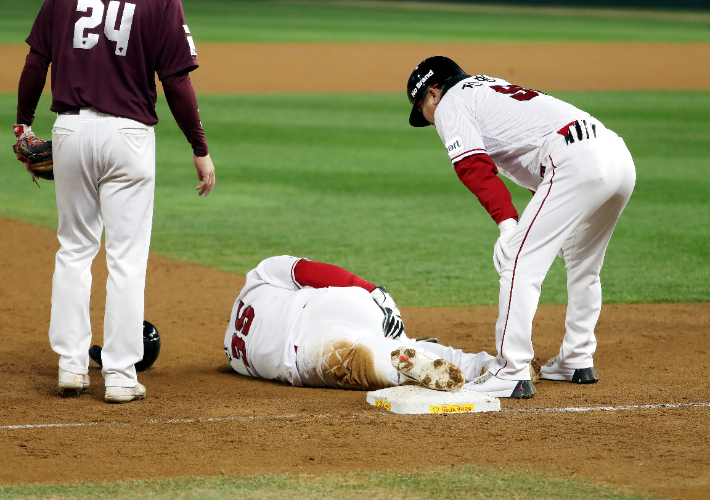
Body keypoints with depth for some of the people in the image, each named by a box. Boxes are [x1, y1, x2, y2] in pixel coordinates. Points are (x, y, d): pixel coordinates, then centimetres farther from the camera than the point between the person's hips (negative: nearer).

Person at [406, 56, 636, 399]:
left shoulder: (450, 104, 10)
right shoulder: (494, 87, 36)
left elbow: (475, 167, -8)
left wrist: (506, 222, -19)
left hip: (577, 163, -9)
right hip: (619, 155, 9)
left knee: (520, 261, -8)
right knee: (582, 264, 26)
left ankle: (511, 374, -12)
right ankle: (577, 361, 35)